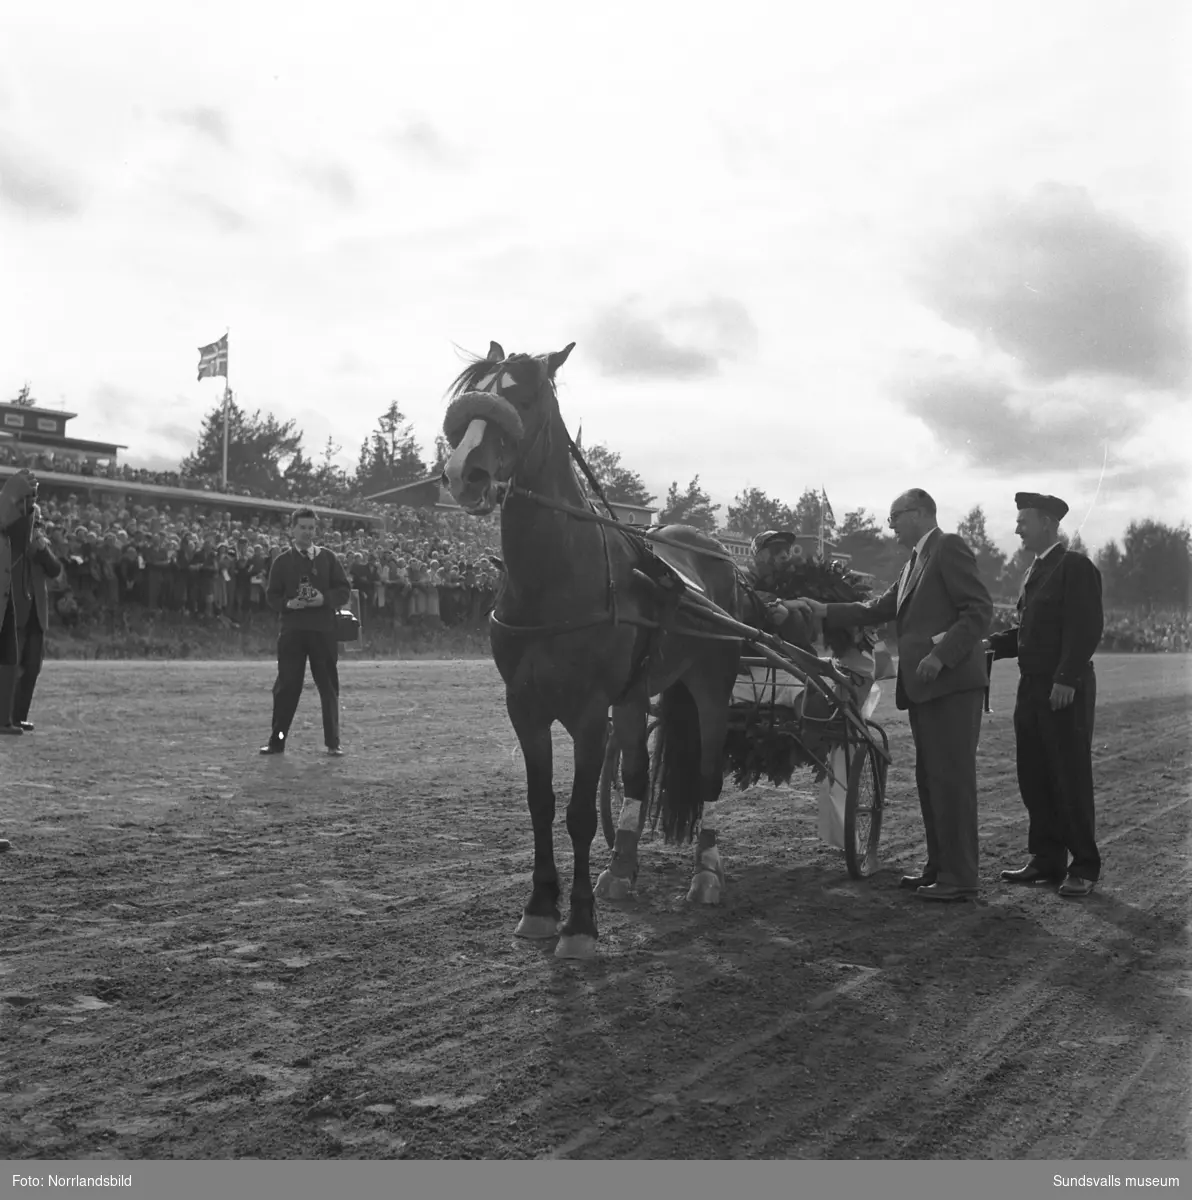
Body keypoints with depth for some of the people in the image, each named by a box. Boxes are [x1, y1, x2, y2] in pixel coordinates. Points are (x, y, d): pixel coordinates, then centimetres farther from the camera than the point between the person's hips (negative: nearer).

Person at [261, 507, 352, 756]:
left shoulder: (327, 558, 7)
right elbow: (271, 596, 6)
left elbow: (344, 590, 5)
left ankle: (333, 743, 10)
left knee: (329, 687, 3)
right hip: (292, 631, 0)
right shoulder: (282, 561, 7)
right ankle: (277, 741, 8)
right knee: (286, 686, -1)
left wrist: (325, 599, -12)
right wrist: (288, 603, -13)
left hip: (324, 630, 0)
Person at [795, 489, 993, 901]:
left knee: (952, 778, -7)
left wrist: (942, 654, -21)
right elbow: (878, 610, 22)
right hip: (923, 688, 10)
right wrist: (825, 612, 16)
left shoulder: (948, 547, -7)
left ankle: (960, 878, -3)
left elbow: (980, 609, -15)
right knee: (931, 779, 13)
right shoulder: (915, 562, 22)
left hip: (951, 683, -10)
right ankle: (939, 867, 21)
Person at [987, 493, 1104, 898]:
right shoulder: (1034, 571, 17)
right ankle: (1046, 860, 19)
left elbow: (1087, 628, -17)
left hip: (1065, 692, -9)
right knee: (1034, 778, 10)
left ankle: (1084, 866, 8)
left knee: (1071, 778, -2)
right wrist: (993, 643, 3)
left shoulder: (1076, 567, -9)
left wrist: (1066, 680, -23)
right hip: (1032, 687, 9)